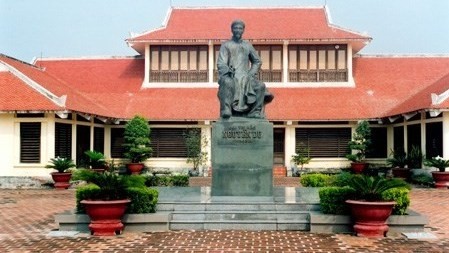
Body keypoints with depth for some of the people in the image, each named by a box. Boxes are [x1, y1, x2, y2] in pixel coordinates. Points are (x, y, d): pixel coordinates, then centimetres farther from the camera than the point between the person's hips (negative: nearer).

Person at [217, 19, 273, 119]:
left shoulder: (248, 45, 20)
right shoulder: (226, 45, 11)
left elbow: (257, 61, 24)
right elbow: (220, 63, 1)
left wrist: (251, 74, 7)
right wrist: (228, 70, -20)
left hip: (245, 77, 3)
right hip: (230, 77, -3)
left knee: (260, 86, -25)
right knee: (227, 83, -39)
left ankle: (255, 113, -25)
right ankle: (225, 111, -43)